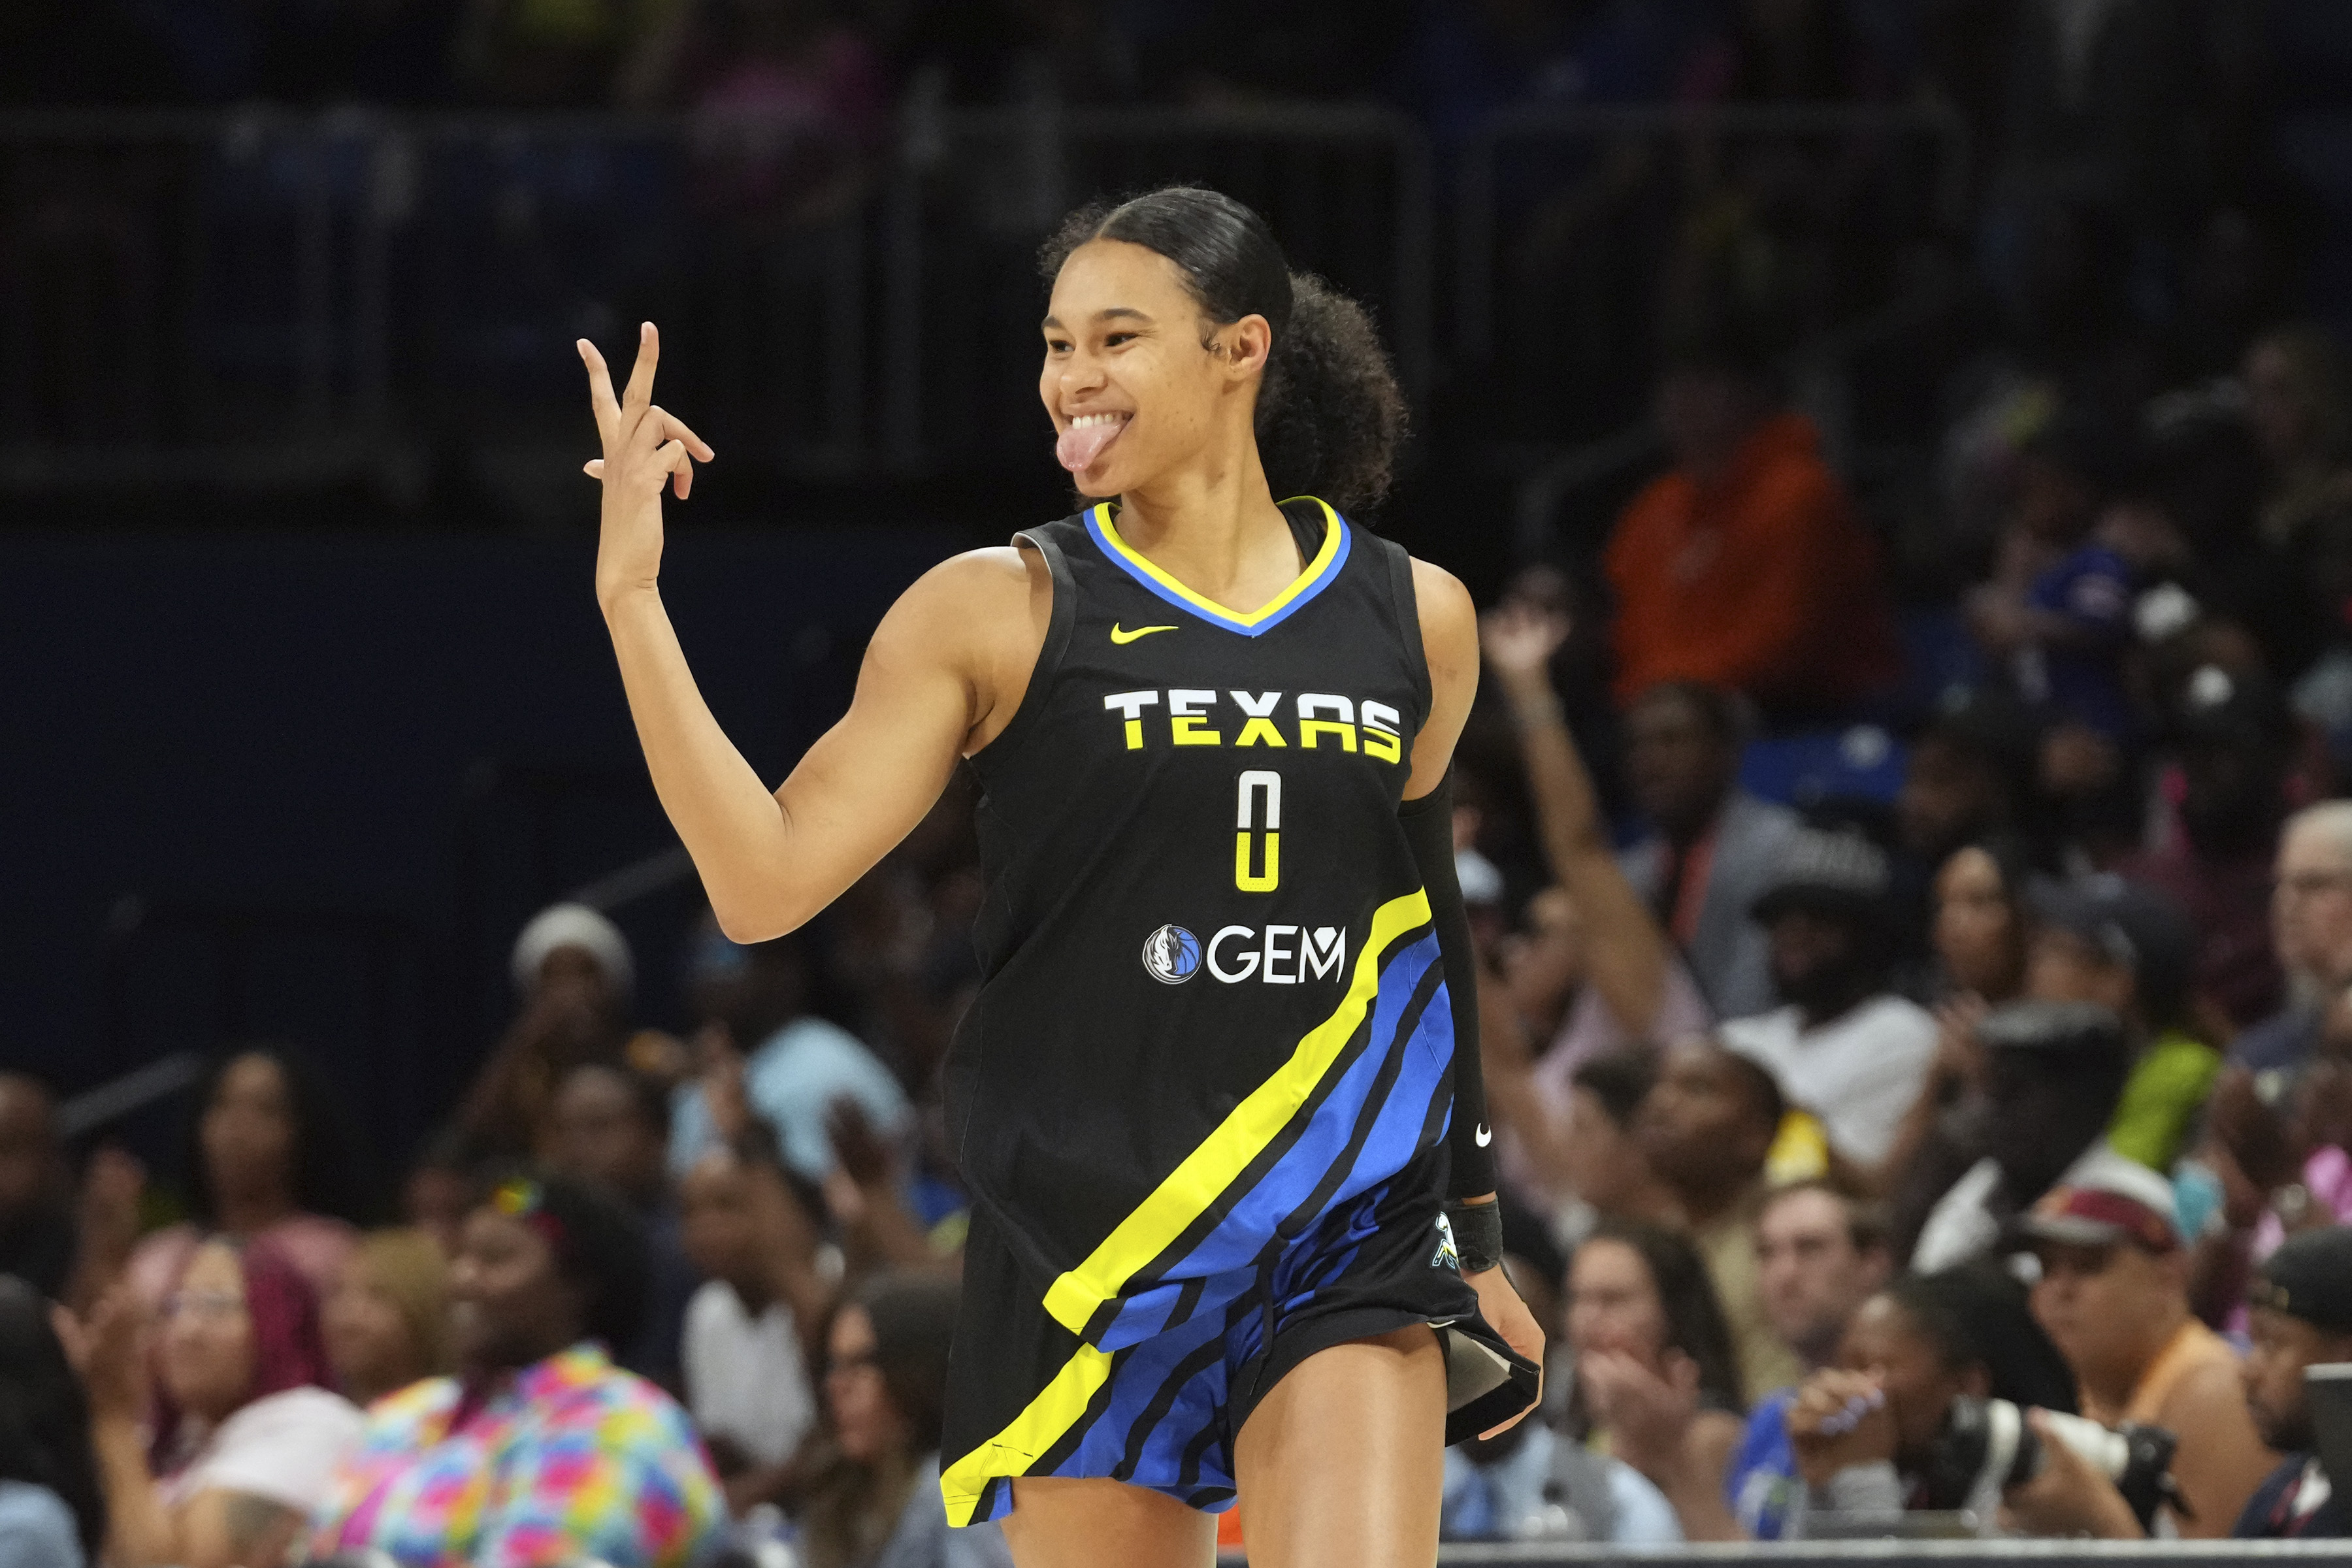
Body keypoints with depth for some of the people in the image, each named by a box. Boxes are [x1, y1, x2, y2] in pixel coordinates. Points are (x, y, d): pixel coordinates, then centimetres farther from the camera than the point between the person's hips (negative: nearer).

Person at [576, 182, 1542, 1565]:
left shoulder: (1416, 622, 7)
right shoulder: (1001, 612, -1)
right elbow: (766, 884, -8)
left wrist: (1477, 1236, 24)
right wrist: (631, 597, -15)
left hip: (1348, 1255, 1)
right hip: (1091, 1255, -1)